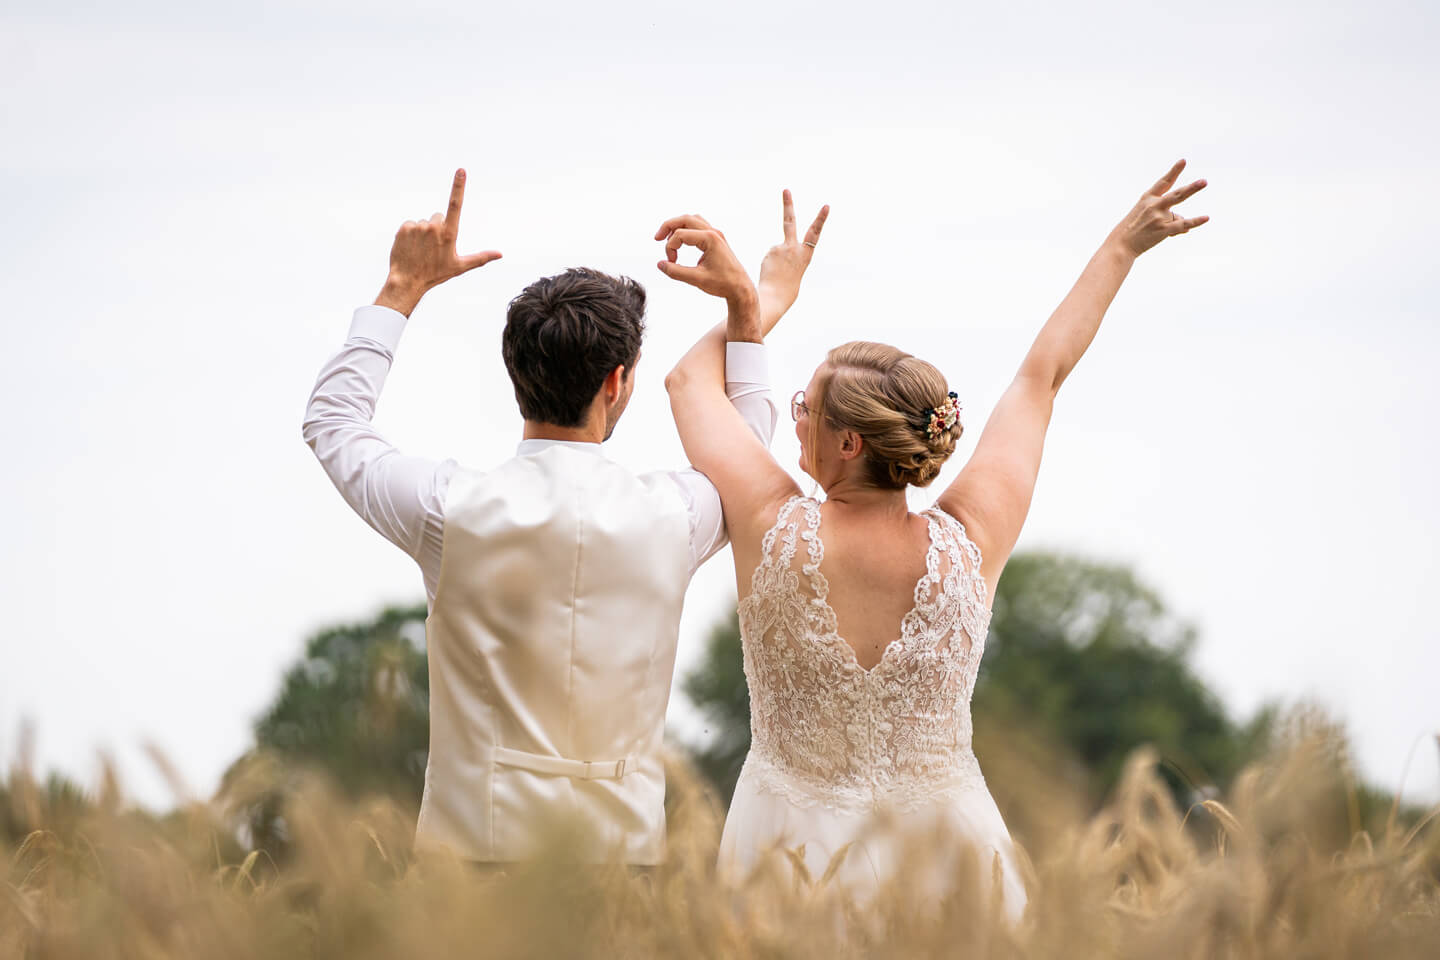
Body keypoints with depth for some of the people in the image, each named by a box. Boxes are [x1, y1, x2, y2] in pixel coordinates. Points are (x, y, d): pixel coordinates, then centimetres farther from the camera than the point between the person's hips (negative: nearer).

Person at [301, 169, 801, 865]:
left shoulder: (454, 511, -12)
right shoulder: (669, 517, -9)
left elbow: (331, 420, 8)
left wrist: (404, 286, 13)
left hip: (473, 834, -1)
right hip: (621, 836, 1)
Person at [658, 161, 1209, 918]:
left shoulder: (778, 533, -15)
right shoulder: (967, 547, -9)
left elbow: (691, 383, 3)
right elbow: (1043, 375, 4)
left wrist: (751, 300, 11)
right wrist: (1122, 247, 15)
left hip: (796, 849, -2)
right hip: (944, 843, 2)